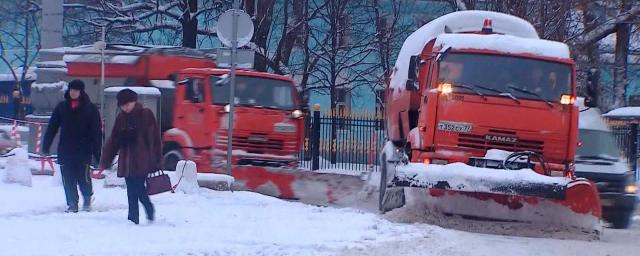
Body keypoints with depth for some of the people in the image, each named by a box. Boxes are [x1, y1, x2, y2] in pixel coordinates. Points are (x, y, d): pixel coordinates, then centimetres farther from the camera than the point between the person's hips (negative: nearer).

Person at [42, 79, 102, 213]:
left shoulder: (90, 108, -2)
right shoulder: (62, 107, 7)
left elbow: (96, 132, -4)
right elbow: (52, 127, 8)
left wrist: (97, 152, -10)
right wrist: (46, 146, 3)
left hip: (83, 151, -3)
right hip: (65, 151, 3)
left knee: (83, 177, -4)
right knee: (68, 180, 3)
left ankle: (87, 199, 22)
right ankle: (72, 204, 13)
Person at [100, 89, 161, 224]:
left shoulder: (146, 114, -3)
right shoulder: (121, 118, 10)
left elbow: (155, 138, -4)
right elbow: (113, 141, 13)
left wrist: (157, 161, -8)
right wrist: (104, 162, 11)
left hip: (142, 162, -5)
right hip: (127, 163, 5)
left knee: (139, 191, -9)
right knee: (132, 193, 4)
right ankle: (133, 219, 9)